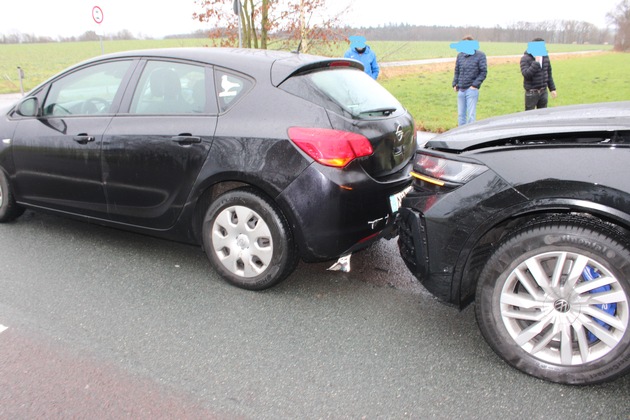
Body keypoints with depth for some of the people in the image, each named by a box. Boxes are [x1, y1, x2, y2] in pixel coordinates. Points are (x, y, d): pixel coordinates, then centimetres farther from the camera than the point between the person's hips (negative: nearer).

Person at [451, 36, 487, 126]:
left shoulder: (480, 55, -2)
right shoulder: (460, 55, 10)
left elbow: (483, 72, -3)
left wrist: (475, 85, -11)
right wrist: (455, 84, 6)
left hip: (472, 90, -5)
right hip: (461, 90, 5)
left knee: (471, 115, -5)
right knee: (461, 115, 10)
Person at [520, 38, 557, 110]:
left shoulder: (545, 57, 8)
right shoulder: (525, 59, -11)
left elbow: (549, 74, 16)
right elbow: (526, 74, -24)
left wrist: (552, 89, 15)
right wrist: (536, 62, -25)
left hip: (543, 92, 6)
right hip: (531, 93, -6)